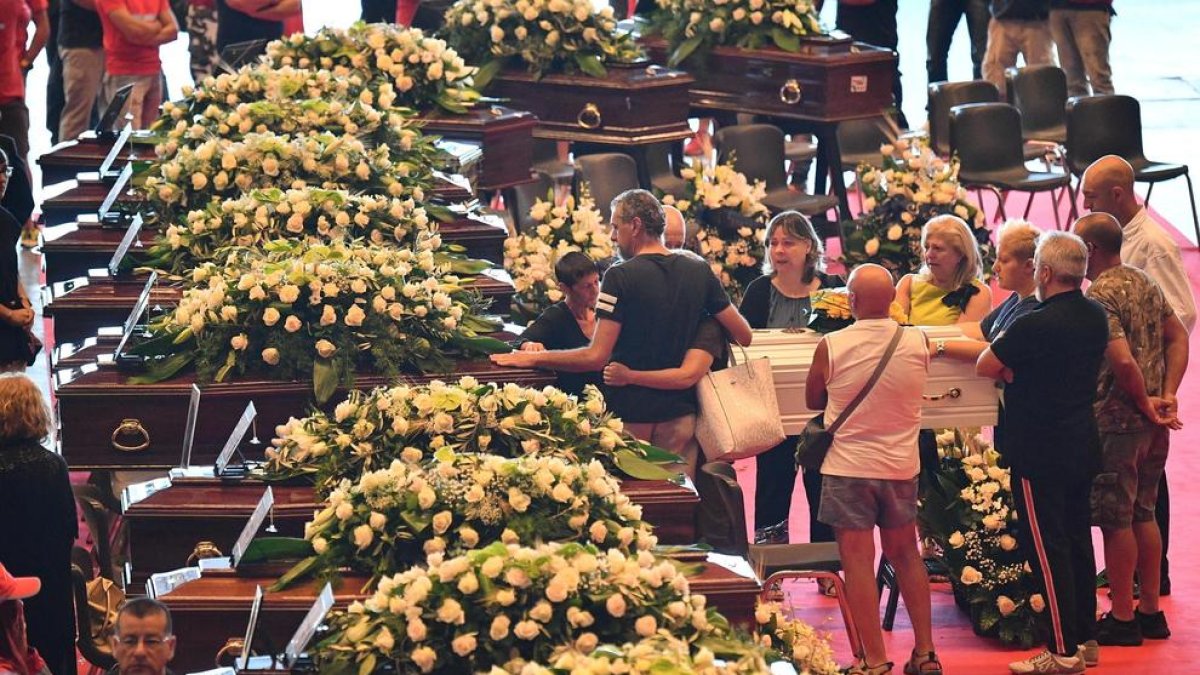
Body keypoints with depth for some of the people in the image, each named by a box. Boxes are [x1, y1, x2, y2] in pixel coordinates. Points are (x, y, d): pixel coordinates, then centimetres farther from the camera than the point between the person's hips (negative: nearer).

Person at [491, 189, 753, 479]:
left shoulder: (620, 277, -13)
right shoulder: (699, 272, 1)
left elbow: (597, 357, -17)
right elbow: (743, 335, 5)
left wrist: (534, 358, -7)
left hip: (631, 416, -4)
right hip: (680, 414, 4)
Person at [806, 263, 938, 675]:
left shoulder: (831, 347, -14)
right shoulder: (918, 343, -6)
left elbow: (813, 401, 2)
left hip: (848, 467, -4)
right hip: (901, 467, 4)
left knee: (858, 562, 2)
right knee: (905, 555, 18)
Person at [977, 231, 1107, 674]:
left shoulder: (1036, 326, -22)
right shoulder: (1096, 317, 4)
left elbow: (985, 366, -14)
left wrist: (1008, 366, 5)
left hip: (1039, 452, -8)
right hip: (1082, 448, 8)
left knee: (1046, 549, -2)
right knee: (1077, 541, 17)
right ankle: (1085, 636, 24)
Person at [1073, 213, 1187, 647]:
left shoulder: (1098, 296, -18)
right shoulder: (1145, 284, 9)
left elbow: (1123, 360, -26)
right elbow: (1178, 338, 10)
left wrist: (1144, 404, -12)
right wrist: (1167, 396, 3)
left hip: (1114, 423, -9)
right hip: (1151, 428, 9)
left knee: (1115, 521, 1)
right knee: (1144, 514, 16)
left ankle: (1122, 619, 6)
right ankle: (1150, 611, 22)